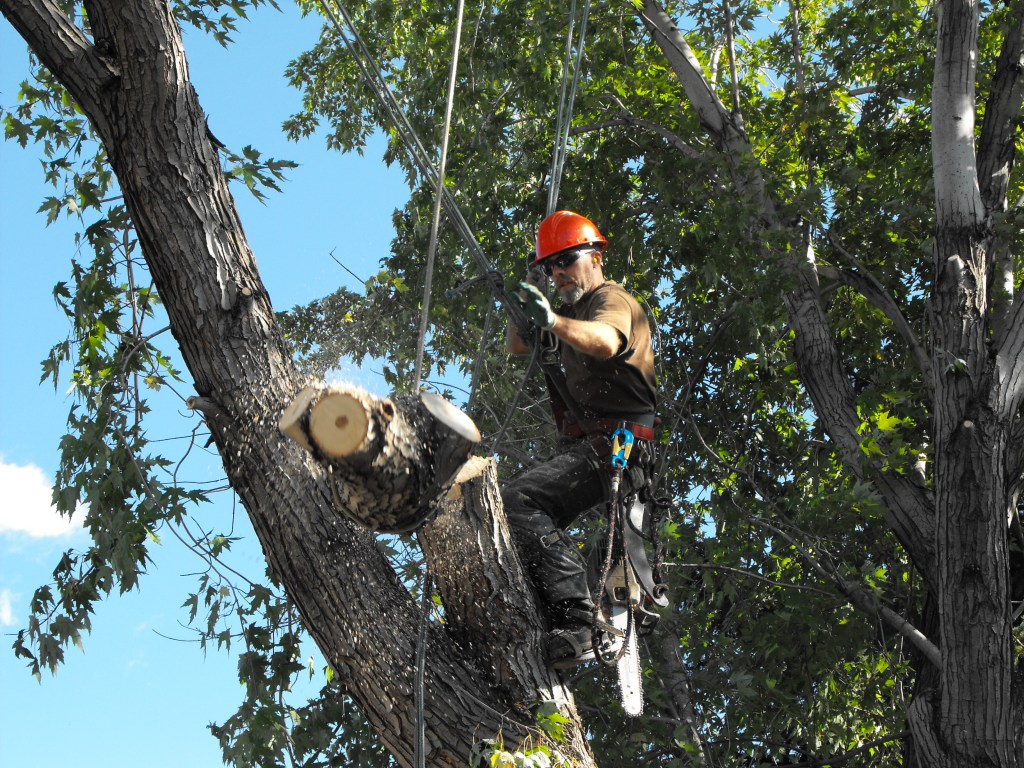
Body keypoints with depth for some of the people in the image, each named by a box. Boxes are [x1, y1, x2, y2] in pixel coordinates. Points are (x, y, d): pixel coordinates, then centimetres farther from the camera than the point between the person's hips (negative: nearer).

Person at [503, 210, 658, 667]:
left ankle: (575, 621, -34)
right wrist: (520, 307, 5)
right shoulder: (573, 311, 25)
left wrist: (552, 321, -46)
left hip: (613, 444, -10)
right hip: (583, 448, 10)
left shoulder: (613, 299, -4)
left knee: (518, 501, -27)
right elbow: (518, 348, 24)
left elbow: (604, 342, -28)